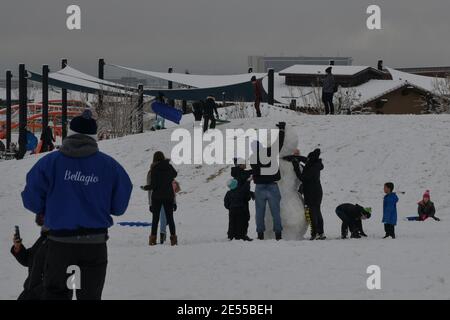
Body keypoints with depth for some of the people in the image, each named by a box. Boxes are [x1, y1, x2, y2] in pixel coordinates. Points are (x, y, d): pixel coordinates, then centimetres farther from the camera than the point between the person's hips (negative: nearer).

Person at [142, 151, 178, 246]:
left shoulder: (154, 170, -12)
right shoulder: (169, 167, -4)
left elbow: (153, 185, -13)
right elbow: (174, 174, 18)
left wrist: (145, 188, 4)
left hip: (157, 196, -2)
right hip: (168, 196, 2)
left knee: (155, 218, 7)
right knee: (170, 218, 8)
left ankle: (153, 238, 5)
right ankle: (173, 237, 3)